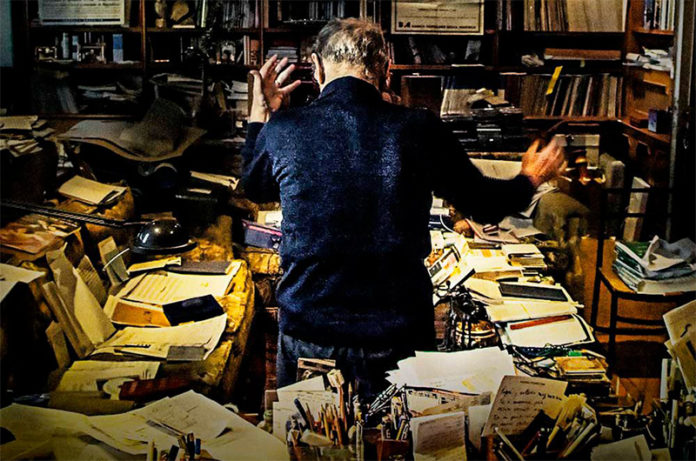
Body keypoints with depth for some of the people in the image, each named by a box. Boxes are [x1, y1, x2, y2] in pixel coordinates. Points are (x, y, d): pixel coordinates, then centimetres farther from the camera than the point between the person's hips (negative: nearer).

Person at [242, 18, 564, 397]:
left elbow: (255, 188, 14)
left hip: (308, 336, 1)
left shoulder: (281, 130, -10)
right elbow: (484, 204, 6)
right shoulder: (420, 130, -11)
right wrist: (530, 180, 27)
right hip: (400, 336, 0)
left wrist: (260, 115, 28)